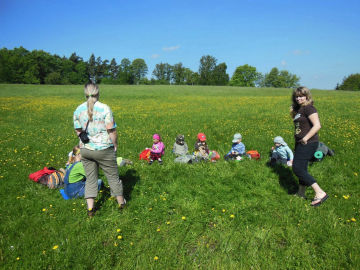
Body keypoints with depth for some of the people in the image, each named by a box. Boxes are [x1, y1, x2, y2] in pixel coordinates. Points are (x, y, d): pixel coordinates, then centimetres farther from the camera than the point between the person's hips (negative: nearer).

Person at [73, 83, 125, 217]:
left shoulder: (78, 110, 1)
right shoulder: (105, 108, -14)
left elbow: (78, 131, 8)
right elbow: (112, 131, -13)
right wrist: (115, 144, 1)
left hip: (85, 149, 4)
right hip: (104, 149, -4)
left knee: (90, 178, 15)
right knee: (113, 176, 13)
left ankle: (90, 208, 16)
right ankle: (121, 202, 30)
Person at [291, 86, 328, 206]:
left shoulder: (308, 108, -12)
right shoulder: (299, 109, 16)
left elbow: (317, 125, -22)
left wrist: (306, 138, -25)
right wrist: (293, 112, 12)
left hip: (308, 143, -10)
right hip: (300, 143, 10)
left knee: (297, 168, -13)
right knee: (302, 168, 15)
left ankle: (320, 193, -10)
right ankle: (301, 194, 27)